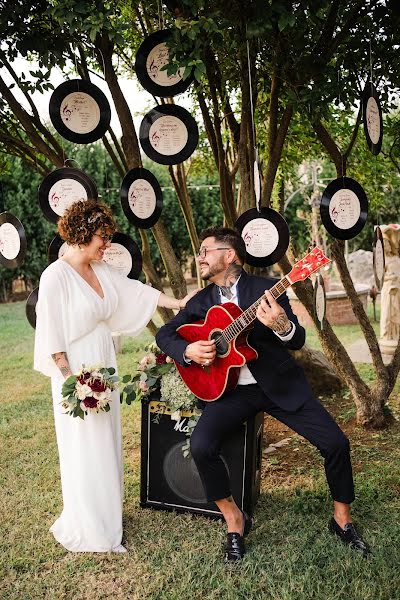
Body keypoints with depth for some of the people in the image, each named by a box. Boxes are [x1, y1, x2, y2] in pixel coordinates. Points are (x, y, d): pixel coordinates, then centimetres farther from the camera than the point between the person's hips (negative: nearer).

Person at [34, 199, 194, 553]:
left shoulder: (101, 270, 4)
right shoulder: (56, 276, -17)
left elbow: (137, 291, 14)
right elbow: (51, 333, -17)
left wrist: (179, 303, 14)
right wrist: (70, 378, -18)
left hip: (105, 364, 8)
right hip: (77, 369, -8)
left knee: (106, 441, 16)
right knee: (84, 447, 3)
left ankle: (104, 513, 34)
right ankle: (86, 528, 21)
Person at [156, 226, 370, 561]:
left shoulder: (265, 288, -3)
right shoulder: (201, 302, 8)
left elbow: (299, 341, -8)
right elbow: (165, 333, 9)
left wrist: (281, 326, -32)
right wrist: (188, 351, -12)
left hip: (280, 383, -1)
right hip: (231, 389, 2)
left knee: (336, 442, -11)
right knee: (201, 446, -23)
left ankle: (342, 520, 16)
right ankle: (235, 521, 1)